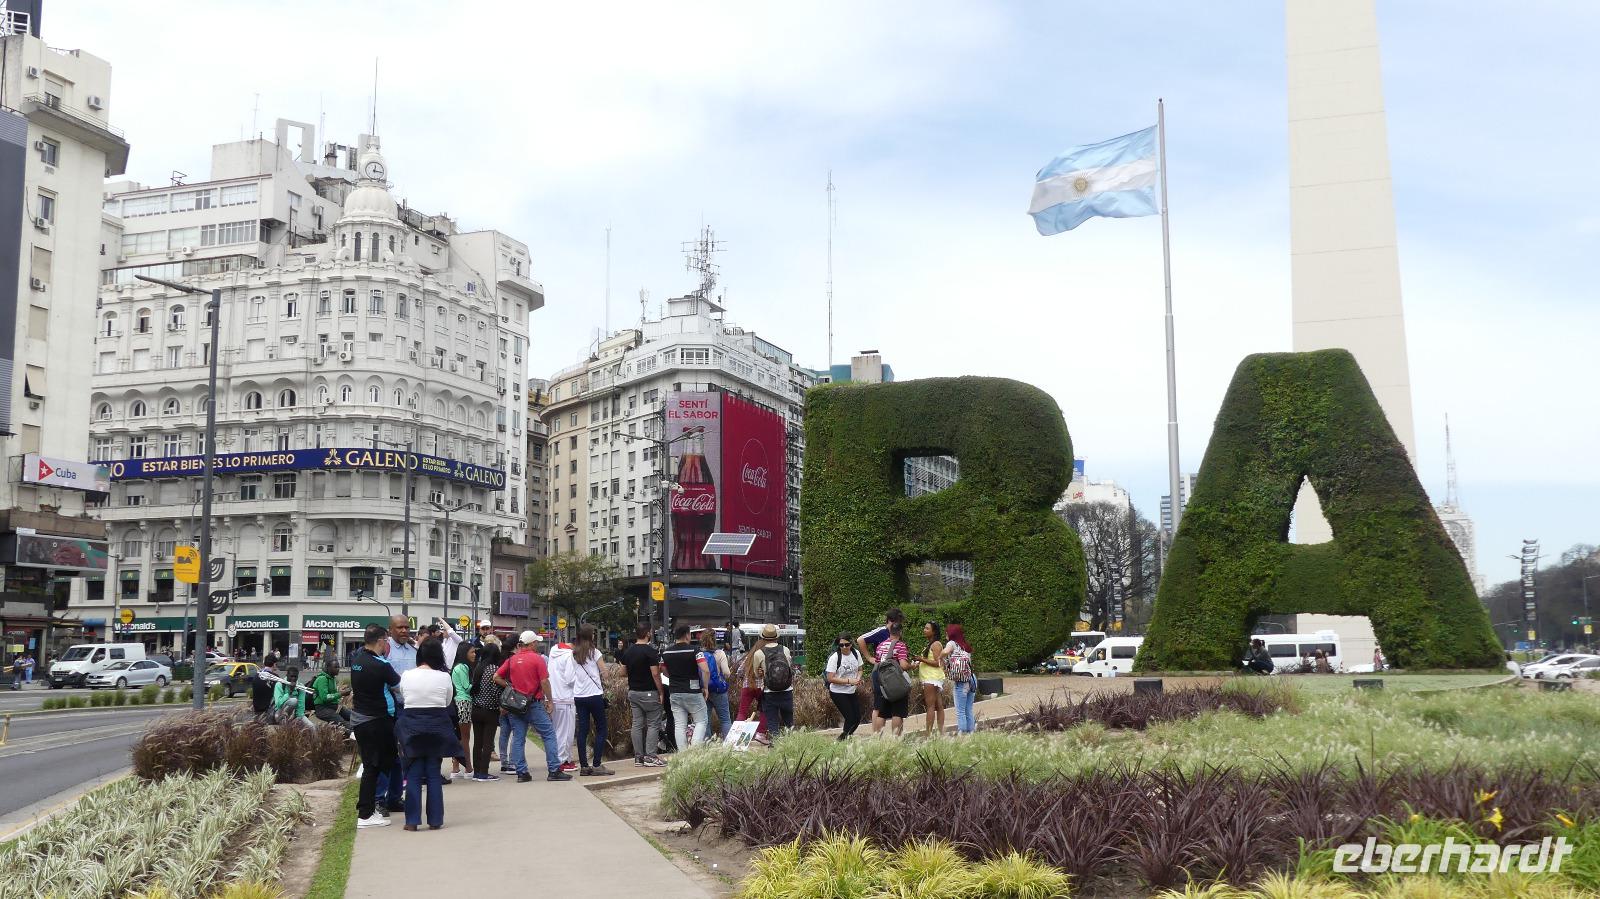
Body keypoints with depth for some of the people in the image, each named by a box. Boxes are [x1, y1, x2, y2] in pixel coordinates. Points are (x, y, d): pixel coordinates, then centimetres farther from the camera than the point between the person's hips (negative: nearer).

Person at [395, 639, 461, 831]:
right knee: (434, 775, 8)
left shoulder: (406, 676, -6)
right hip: (437, 726, 0)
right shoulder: (444, 677, -8)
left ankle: (412, 820, 5)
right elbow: (448, 702, 3)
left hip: (411, 726, 0)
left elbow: (402, 698, 5)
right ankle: (435, 820, 10)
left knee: (413, 775, 6)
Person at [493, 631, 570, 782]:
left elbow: (496, 677, 4)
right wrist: (549, 700, -2)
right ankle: (554, 770, -1)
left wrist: (511, 687, 11)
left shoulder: (511, 659, 6)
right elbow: (544, 681, -11)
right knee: (548, 735, 2)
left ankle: (521, 772, 8)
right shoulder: (537, 659, -7)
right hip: (534, 704, -5)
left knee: (518, 738, 8)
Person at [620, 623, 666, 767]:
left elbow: (623, 671, 12)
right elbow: (655, 674, -17)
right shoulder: (650, 651, -15)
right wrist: (661, 692, -9)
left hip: (633, 692, 7)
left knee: (636, 724, 8)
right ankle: (650, 757, -4)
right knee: (653, 724, -1)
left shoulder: (627, 651, 7)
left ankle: (638, 757, 9)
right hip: (648, 693, -7)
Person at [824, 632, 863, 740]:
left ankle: (844, 738, 26)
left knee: (857, 718, 7)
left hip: (852, 692, 6)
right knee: (850, 718, -9)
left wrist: (858, 679, -11)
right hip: (838, 692, -6)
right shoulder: (835, 657, -18)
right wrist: (849, 681, -24)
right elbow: (830, 678, -19)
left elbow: (859, 670, 13)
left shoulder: (856, 654, -2)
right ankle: (843, 739, 12)